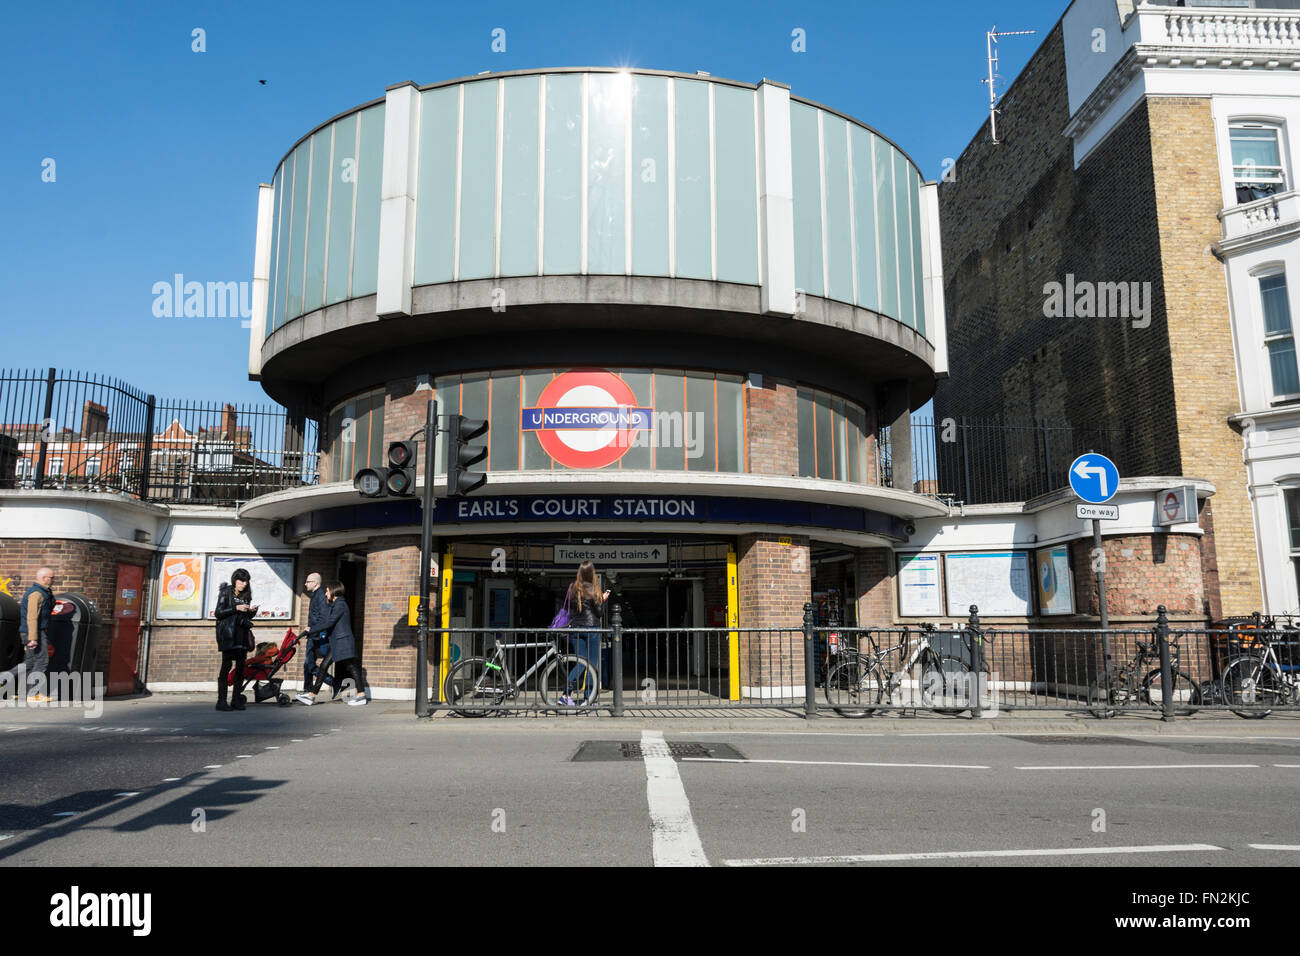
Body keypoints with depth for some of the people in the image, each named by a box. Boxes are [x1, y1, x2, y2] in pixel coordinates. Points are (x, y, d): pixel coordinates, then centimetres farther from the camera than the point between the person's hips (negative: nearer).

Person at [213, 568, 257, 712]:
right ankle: (221, 701, -6)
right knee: (227, 665, -8)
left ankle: (236, 700, 5)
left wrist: (252, 611, 3)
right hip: (228, 634, -5)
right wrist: (236, 608, -15)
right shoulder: (226, 592, 2)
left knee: (241, 667, 1)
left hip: (242, 635, 6)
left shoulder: (246, 596, 17)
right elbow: (218, 612, -5)